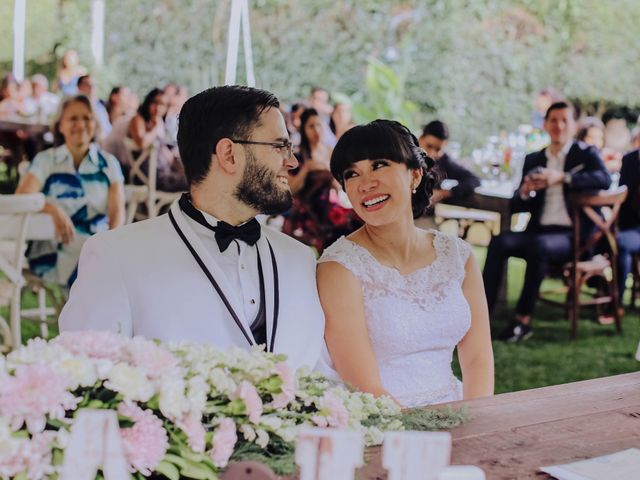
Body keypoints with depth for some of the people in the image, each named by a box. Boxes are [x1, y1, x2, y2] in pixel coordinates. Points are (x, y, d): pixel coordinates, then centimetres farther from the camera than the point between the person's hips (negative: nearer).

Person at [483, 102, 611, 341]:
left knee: (539, 246, -35)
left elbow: (604, 179, -15)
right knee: (499, 242, -24)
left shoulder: (586, 154, 8)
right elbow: (516, 207, 16)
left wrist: (563, 177, -24)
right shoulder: (533, 159, 19)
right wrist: (525, 192, -8)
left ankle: (523, 320, -25)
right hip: (539, 230, 4)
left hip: (572, 235, -4)